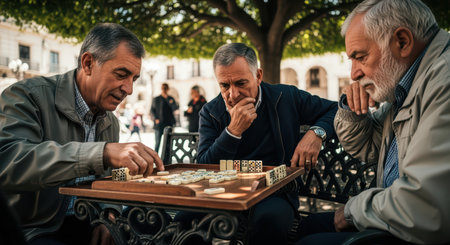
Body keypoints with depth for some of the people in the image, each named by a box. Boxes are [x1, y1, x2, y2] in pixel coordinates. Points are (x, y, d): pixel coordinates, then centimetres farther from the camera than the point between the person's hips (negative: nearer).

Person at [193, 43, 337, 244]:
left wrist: (316, 133, -9)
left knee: (270, 217, -37)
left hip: (275, 193, 0)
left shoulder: (287, 98, 2)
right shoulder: (210, 113, 3)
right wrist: (234, 130, -18)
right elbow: (203, 167, -6)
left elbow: (334, 110, 12)